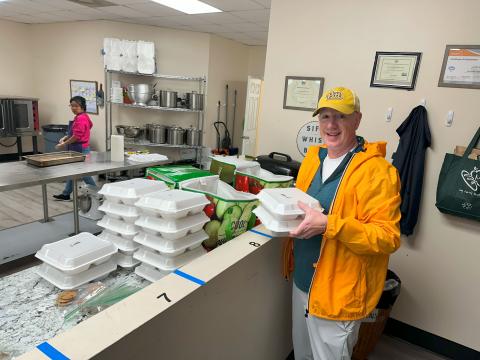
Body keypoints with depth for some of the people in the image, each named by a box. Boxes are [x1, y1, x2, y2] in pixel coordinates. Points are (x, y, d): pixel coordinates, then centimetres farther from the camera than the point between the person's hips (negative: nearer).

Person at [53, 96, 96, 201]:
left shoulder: (81, 118, -19)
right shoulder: (80, 117, 12)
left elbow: (77, 136, -22)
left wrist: (63, 144, -14)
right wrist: (65, 138, 9)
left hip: (81, 150, -10)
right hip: (76, 149, 10)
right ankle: (66, 194, 26)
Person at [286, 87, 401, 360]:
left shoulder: (376, 171, -20)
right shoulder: (313, 157, 3)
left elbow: (388, 237, -21)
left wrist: (329, 225, -32)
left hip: (338, 293, -7)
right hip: (303, 281, 7)